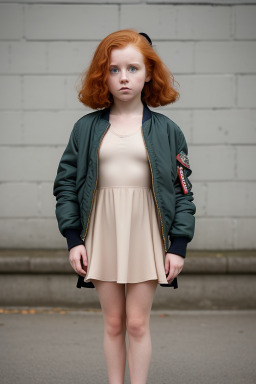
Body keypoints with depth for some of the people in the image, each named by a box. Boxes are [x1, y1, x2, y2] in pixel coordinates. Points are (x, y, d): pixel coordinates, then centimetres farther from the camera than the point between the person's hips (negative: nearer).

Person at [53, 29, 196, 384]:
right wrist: (73, 238, -2)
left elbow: (183, 190, 1)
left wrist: (179, 245, -5)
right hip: (102, 233, 1)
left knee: (137, 324, 1)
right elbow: (66, 183, 5)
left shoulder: (166, 131, 2)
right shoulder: (86, 128, 4)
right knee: (113, 324, 9)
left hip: (146, 235, -1)